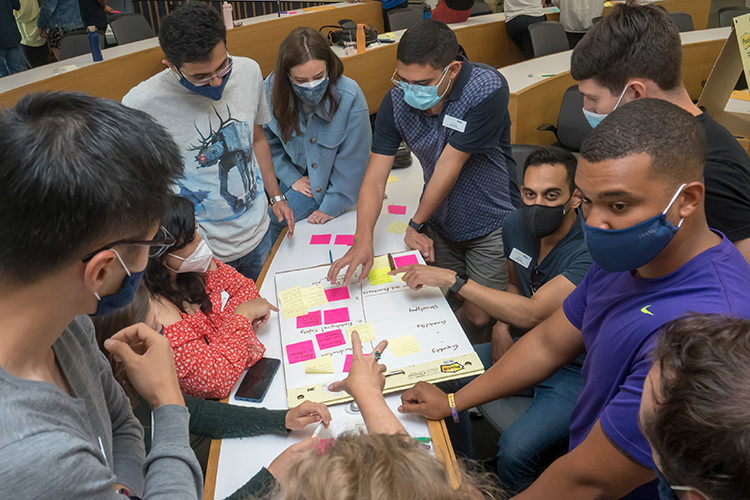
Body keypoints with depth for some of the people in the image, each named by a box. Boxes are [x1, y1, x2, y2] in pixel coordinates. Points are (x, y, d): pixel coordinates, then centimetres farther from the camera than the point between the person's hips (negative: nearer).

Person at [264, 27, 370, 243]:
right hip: (298, 174, 4)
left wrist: (332, 206, -13)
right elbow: (268, 142, 0)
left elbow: (352, 160, -18)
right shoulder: (271, 90, -17)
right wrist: (292, 178, -7)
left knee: (275, 219, -14)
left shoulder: (349, 97, -28)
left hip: (329, 182, -4)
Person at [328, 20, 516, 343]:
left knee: (478, 317, -1)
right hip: (439, 221, 4)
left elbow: (449, 165, -23)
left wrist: (415, 225, -12)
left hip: (490, 223, -3)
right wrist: (363, 240, -30)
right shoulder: (396, 101, -14)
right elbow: (374, 179, -16)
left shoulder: (487, 90, -27)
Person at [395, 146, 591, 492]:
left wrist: (451, 279, -29)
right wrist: (502, 324, -4)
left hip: (574, 373, -7)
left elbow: (532, 313, -32)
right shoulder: (516, 225, -3)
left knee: (514, 451, -29)